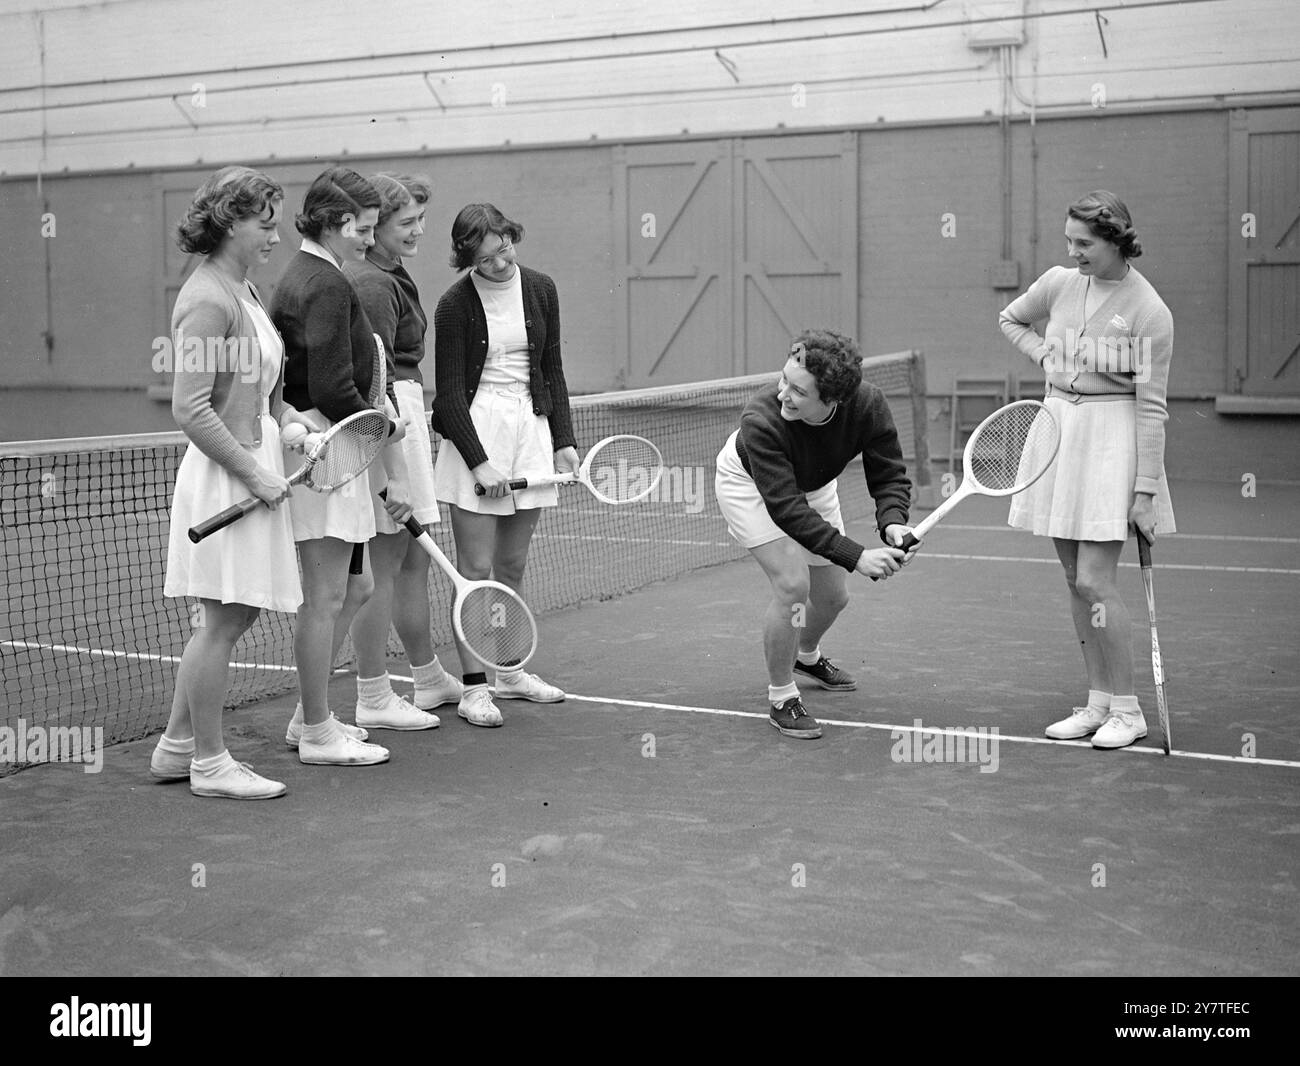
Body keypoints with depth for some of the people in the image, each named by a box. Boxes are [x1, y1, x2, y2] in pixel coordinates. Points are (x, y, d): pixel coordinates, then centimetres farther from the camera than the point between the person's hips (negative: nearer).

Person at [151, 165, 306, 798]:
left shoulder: (243, 289, 14)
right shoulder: (208, 300, -17)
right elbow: (190, 409, -22)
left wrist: (286, 416, 10)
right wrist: (254, 473, -18)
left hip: (251, 467, 10)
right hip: (225, 477, -10)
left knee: (224, 620, 15)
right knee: (222, 621, -1)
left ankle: (177, 746, 26)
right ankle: (209, 764, 11)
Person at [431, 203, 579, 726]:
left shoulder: (540, 290, 6)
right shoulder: (455, 305, -8)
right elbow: (450, 391, -8)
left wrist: (564, 439, 6)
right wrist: (478, 462, -14)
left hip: (531, 427, 4)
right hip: (475, 430, -4)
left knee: (512, 565, 12)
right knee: (475, 569, -4)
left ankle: (510, 673, 24)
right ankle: (474, 688, 2)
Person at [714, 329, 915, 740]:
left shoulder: (868, 404, -32)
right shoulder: (761, 420, -43)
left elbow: (889, 475, -22)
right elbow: (787, 508, -44)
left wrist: (893, 522, -44)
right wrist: (856, 557, -50)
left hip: (812, 484, 5)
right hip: (749, 483, -5)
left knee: (833, 595, 11)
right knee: (793, 584, -22)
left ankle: (807, 657, 47)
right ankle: (781, 698, -2)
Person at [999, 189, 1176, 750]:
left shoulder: (1150, 312, -13)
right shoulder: (1059, 283, 2)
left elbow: (1151, 407, -12)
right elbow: (1009, 319, 24)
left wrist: (1145, 491, -13)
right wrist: (1045, 355, 6)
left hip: (1113, 438, -6)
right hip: (1057, 425, 6)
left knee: (1094, 581, -10)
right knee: (1075, 581, 8)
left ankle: (1126, 710, 4)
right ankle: (1098, 703, 17)